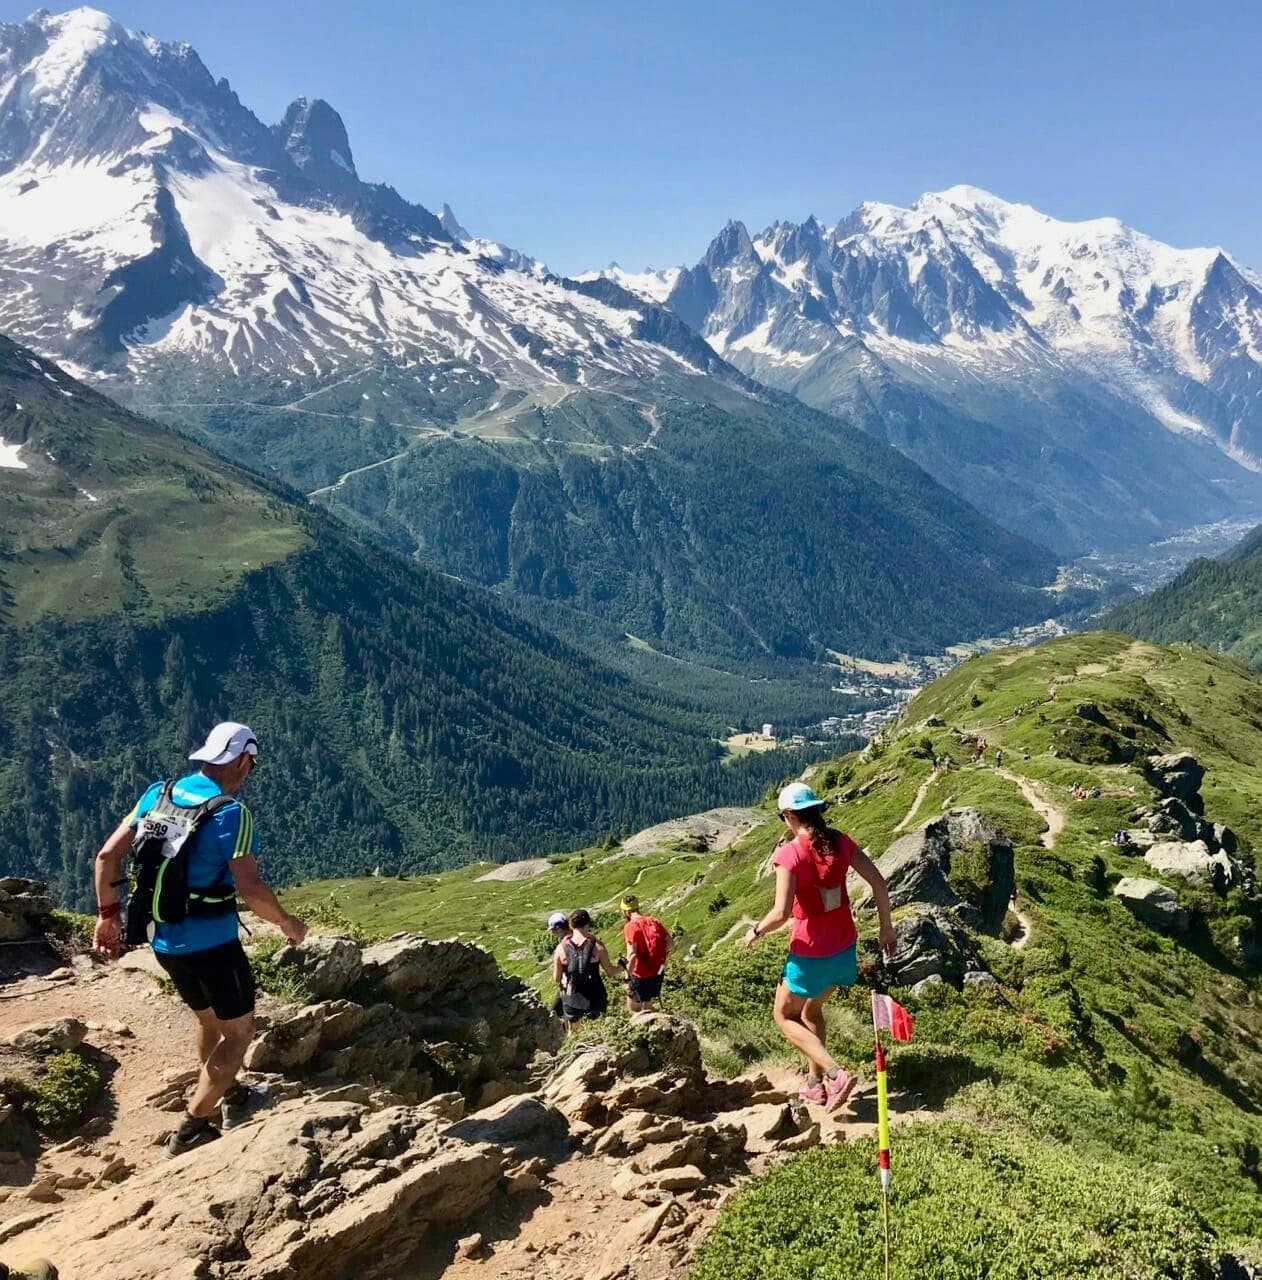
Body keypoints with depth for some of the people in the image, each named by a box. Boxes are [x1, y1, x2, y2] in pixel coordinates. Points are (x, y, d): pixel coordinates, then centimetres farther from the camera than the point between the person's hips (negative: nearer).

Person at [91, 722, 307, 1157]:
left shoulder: (158, 794, 1)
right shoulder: (231, 813, -20)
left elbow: (107, 855, 2)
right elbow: (250, 889, -25)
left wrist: (108, 915, 11)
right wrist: (287, 923, -8)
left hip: (161, 938, 7)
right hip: (210, 942, -7)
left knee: (209, 1020, 27)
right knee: (238, 1031, 11)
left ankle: (233, 1098, 46)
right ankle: (189, 1132, 12)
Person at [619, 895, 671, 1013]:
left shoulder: (630, 927, -16)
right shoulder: (654, 921, 2)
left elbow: (632, 955, -23)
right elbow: (669, 942, 3)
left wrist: (628, 978, -19)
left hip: (640, 976, -6)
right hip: (657, 973, 6)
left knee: (632, 1010, 12)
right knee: (647, 1008, 22)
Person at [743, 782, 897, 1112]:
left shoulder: (789, 853, -21)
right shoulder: (840, 842, -4)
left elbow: (781, 913, -26)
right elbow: (878, 882, -1)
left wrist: (756, 931, -7)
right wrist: (886, 928, 10)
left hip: (810, 954, -6)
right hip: (844, 949, 6)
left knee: (785, 1016, 15)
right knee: (811, 1011, 28)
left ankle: (835, 1074, 0)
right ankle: (815, 1082, 34)